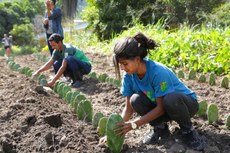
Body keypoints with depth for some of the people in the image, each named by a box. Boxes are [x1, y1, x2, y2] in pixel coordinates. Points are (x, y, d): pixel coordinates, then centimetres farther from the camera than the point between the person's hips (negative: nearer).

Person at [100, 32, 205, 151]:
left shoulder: (158, 72, -33)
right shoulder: (129, 75, -15)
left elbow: (161, 108, -26)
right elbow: (129, 108, -9)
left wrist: (134, 124, -29)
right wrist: (115, 130, -20)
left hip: (186, 102, -4)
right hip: (160, 106, 5)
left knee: (171, 99, -41)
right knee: (136, 100, -26)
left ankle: (188, 130, -10)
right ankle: (159, 127, 0)